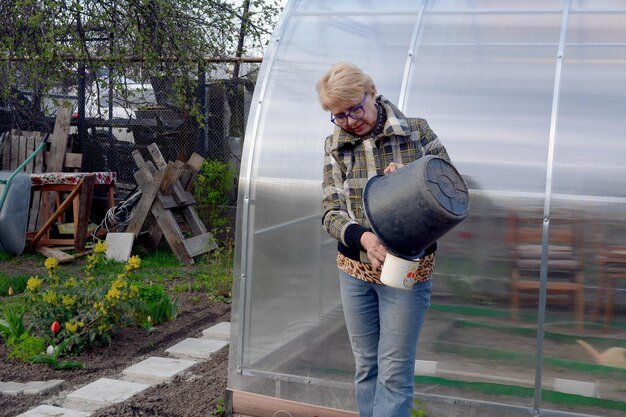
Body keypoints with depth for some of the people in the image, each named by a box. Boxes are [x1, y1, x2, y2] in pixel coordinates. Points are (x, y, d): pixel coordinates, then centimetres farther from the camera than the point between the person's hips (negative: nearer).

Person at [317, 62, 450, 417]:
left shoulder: (416, 131, -6)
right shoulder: (335, 146, 2)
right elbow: (331, 212, -4)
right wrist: (363, 237, -25)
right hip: (355, 270, 3)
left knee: (394, 373, 0)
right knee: (366, 367, 15)